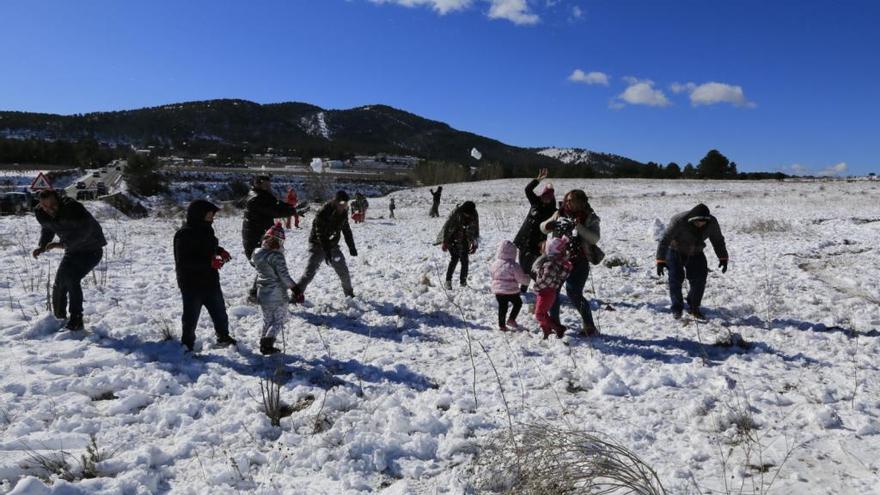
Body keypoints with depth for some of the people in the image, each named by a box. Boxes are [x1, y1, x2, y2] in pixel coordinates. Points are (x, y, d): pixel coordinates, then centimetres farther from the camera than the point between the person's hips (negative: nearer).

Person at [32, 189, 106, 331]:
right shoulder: (41, 214, -8)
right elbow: (47, 230, 11)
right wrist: (42, 246, -7)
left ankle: (76, 320, -14)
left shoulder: (73, 208, -30)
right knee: (59, 284, 2)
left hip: (91, 249, -7)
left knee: (72, 279, -22)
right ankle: (59, 318, 23)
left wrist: (63, 244, -44)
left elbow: (85, 230, -38)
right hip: (72, 250, 7)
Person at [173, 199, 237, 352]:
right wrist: (209, 262, -31)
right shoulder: (184, 234, -20)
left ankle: (223, 337, 36)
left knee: (219, 311, 18)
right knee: (191, 315, 5)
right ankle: (187, 344, 23)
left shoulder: (206, 230, 6)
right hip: (191, 284, -8)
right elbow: (183, 261, -26)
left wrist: (220, 251, 3)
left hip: (210, 281, 8)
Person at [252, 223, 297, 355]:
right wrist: (296, 289, -14)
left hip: (262, 293, 7)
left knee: (267, 320, 21)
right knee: (279, 320, 8)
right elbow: (284, 276, -20)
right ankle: (268, 343, -1)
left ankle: (264, 343, 21)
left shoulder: (257, 253, -1)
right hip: (277, 294, -6)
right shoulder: (276, 256, -21)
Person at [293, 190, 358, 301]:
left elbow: (346, 230, 10)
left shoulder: (343, 212, -2)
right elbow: (321, 234, -26)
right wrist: (327, 252, -32)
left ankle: (349, 293, 24)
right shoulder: (323, 213, -23)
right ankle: (297, 293, -8)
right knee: (310, 271, -15)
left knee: (343, 270, 7)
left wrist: (351, 246, 10)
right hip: (318, 245, -6)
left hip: (332, 245, 6)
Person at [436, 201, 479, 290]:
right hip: (452, 238, -4)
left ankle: (463, 281, 10)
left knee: (464, 259, -3)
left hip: (464, 240, 4)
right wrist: (444, 242, -15)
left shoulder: (474, 216, -11)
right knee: (455, 258, -17)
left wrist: (474, 245, 5)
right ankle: (448, 281, -12)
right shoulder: (456, 212, -23)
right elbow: (447, 226, -17)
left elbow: (475, 230, 3)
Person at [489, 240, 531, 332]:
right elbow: (522, 279, -13)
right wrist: (527, 277, 8)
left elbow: (491, 275, 11)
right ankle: (511, 320, 12)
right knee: (518, 303, 20)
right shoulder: (513, 266, -18)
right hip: (511, 291, -4)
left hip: (498, 290, 4)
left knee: (502, 307, 15)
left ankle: (501, 325, 18)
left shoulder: (495, 264, -3)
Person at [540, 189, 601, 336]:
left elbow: (595, 238, -11)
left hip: (578, 261, -5)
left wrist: (579, 227, -23)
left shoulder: (590, 218, 0)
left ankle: (590, 327, 0)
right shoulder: (560, 214, 11)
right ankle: (554, 322, 20)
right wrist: (548, 225, -9)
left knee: (574, 293, -13)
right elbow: (543, 228, 14)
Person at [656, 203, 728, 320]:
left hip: (695, 254, 4)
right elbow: (664, 240, -30)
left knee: (699, 279, -4)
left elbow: (718, 240, 0)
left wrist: (723, 258, 0)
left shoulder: (712, 223, -18)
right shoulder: (679, 221, -32)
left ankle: (694, 308, 13)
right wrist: (660, 261, -33)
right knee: (676, 278, -13)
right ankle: (677, 308, 2)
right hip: (676, 252, -4)